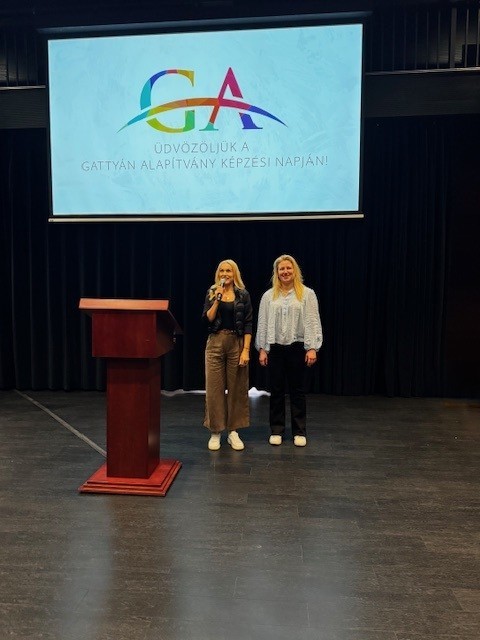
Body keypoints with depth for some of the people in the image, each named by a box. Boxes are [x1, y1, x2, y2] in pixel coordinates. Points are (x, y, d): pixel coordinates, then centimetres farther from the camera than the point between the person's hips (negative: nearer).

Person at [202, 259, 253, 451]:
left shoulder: (243, 295, 3)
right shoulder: (211, 293, 7)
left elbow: (248, 325, -1)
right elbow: (208, 319, -4)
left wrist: (246, 350, -8)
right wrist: (217, 299, -13)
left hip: (237, 343, 0)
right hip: (215, 343, 1)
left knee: (237, 388, 4)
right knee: (214, 388, 1)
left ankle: (233, 431, 16)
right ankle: (215, 432, 12)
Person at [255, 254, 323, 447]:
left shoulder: (307, 294, 0)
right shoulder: (268, 296, 6)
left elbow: (313, 322, -4)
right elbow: (262, 323, 6)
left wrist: (312, 348, -11)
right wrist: (262, 349, 0)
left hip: (297, 347, -2)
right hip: (275, 347, 2)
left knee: (298, 390, 7)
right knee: (276, 390, 9)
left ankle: (299, 432, 19)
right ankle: (276, 430, 21)